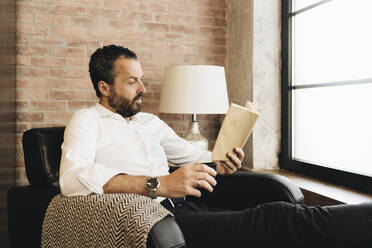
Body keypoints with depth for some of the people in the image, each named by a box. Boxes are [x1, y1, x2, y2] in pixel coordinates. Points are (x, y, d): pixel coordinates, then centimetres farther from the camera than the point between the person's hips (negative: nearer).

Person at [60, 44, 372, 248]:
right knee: (272, 220, -25)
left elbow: (190, 153, 31)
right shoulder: (87, 121, 5)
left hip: (185, 206, 7)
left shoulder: (151, 122, 25)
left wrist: (218, 164, 5)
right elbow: (71, 179, -15)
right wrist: (158, 184, -25)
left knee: (275, 215, -22)